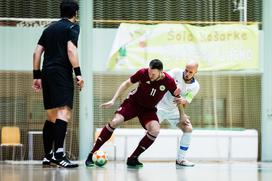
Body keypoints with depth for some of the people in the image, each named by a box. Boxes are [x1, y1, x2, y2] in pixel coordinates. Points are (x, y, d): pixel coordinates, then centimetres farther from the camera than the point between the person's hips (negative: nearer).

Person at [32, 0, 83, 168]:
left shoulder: (49, 29, 21)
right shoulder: (72, 27, 2)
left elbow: (37, 52, 17)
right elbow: (71, 49, -13)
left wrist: (36, 76, 19)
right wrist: (78, 73, -16)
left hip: (47, 73, 7)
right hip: (62, 73, -7)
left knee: (51, 116, 14)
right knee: (64, 111, -17)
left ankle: (48, 156, 15)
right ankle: (58, 153, -32)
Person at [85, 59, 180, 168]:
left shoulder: (168, 81, -22)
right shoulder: (143, 73, -22)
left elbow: (177, 98, -4)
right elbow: (127, 84, -6)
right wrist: (113, 100, -9)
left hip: (148, 109, 1)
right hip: (133, 102, -1)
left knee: (155, 130, -25)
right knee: (115, 122, -22)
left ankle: (133, 159, -10)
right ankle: (91, 155, -14)